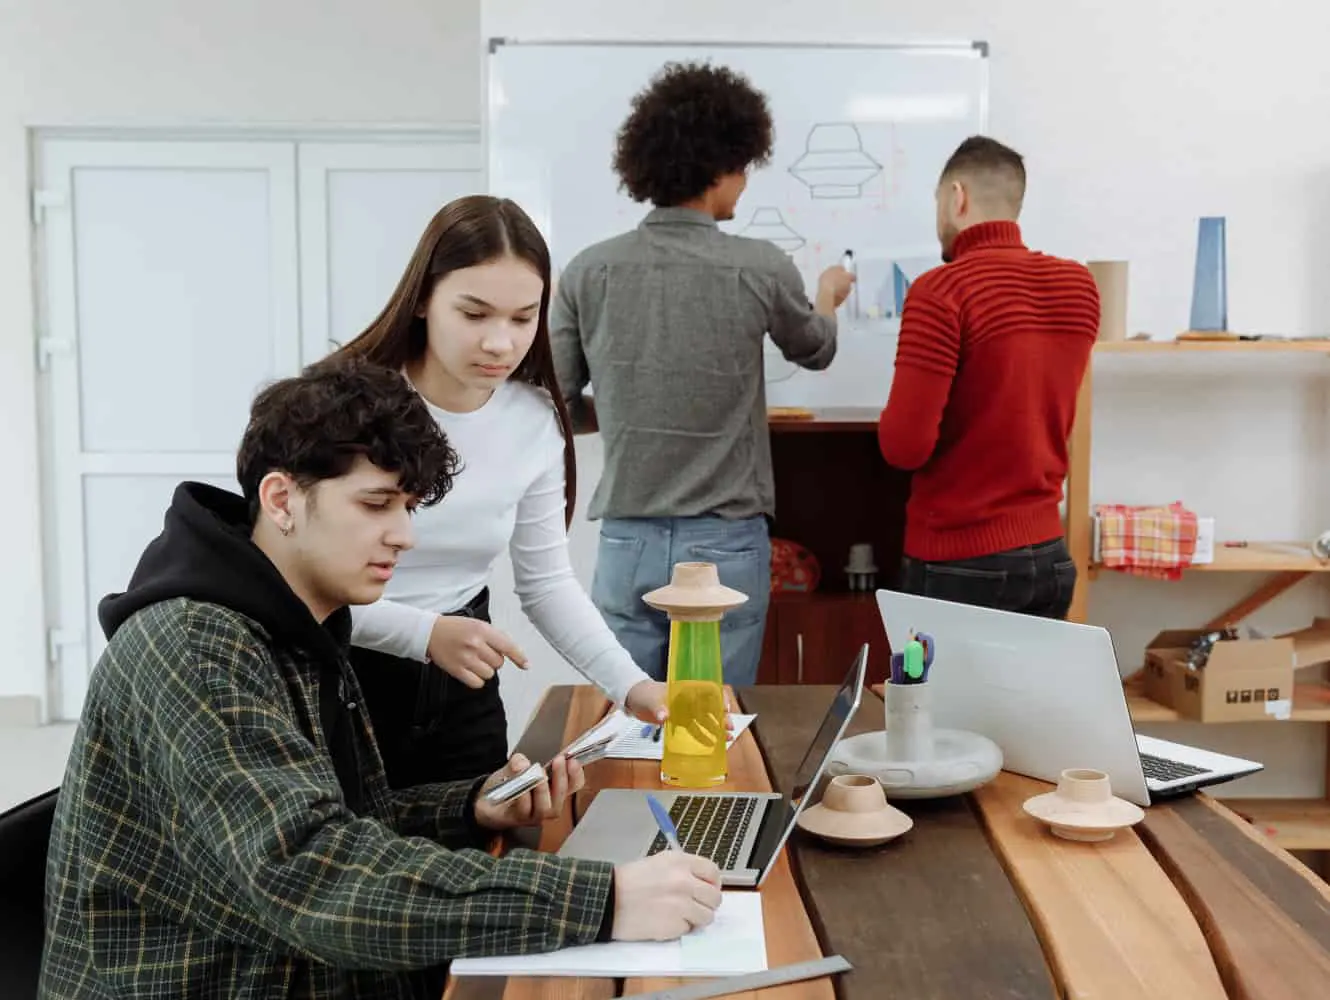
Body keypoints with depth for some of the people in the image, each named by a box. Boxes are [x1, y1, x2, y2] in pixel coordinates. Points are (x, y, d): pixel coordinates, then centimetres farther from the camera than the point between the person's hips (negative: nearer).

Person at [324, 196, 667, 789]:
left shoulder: (536, 420, -6)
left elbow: (547, 580, 2)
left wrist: (629, 685, -10)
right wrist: (425, 634, -30)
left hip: (461, 686, 4)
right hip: (341, 679, -4)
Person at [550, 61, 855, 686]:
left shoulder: (587, 272, -3)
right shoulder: (759, 268, -7)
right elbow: (815, 352, 14)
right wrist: (829, 296, 36)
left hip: (627, 543, 2)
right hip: (725, 545, -2)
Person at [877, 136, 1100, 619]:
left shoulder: (942, 290, -15)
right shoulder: (1080, 286, 4)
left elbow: (905, 446, -19)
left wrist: (892, 419, 1)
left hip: (960, 562, -6)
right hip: (1050, 555, 6)